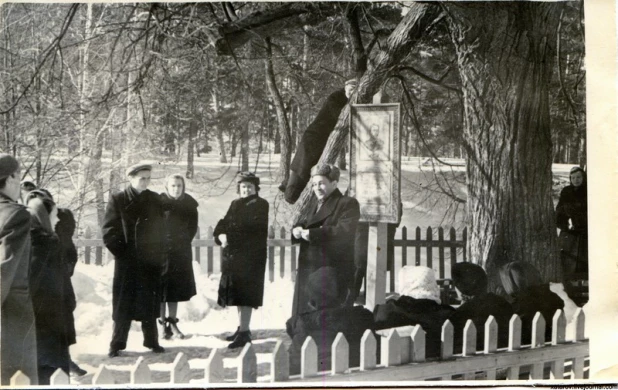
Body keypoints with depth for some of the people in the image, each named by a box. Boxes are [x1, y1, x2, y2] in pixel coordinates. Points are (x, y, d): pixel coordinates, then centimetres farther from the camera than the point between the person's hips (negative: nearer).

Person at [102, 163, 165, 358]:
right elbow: (109, 231, -3)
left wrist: (158, 254, 2)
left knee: (149, 304, 8)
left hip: (150, 261, 3)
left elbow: (159, 228, 11)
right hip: (127, 261, -3)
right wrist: (121, 252, -9)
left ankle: (152, 341, 18)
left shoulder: (154, 199, 7)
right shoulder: (118, 200, -2)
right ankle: (117, 344, 8)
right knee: (123, 305, 1)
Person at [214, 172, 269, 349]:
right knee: (237, 294, 13)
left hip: (251, 256, -7)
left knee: (245, 294, -10)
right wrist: (221, 235, -11)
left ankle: (244, 332, -11)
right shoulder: (235, 205, 16)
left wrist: (230, 236, -19)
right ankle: (242, 328, 24)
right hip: (233, 255, 7)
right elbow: (223, 224, 9)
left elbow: (251, 228, -16)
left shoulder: (261, 205, -5)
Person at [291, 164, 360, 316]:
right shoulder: (313, 206, 20)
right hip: (309, 272, 7)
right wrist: (297, 231, -5)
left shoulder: (348, 204, -2)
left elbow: (345, 231, -17)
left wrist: (313, 233, -20)